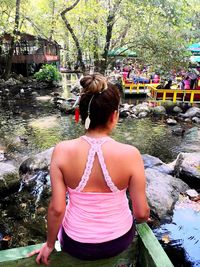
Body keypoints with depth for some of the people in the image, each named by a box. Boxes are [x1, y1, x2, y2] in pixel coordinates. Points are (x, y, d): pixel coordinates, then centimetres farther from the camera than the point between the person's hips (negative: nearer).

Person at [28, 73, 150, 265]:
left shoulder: (62, 151, -23)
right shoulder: (130, 154, -24)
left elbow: (57, 208, -16)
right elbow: (142, 212, -15)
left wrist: (50, 244, 3)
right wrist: (138, 218, 10)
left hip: (76, 245, 0)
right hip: (119, 241, 1)